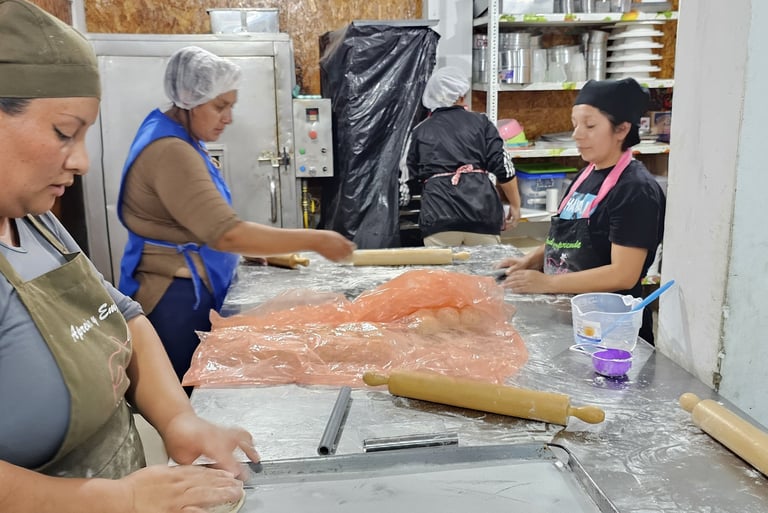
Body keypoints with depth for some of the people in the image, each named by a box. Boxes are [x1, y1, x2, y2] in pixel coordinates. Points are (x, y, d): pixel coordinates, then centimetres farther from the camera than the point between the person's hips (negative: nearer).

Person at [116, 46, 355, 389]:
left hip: (187, 293, 10)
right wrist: (315, 240, -25)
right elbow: (226, 233, -29)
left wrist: (265, 251, 10)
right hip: (174, 299, -10)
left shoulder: (178, 141, 12)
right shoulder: (171, 152, -23)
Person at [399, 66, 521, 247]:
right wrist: (515, 205, 13)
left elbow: (406, 180, 14)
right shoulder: (480, 122, 11)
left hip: (439, 215, 0)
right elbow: (503, 168, 4)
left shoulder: (420, 131, 13)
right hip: (481, 210, 0)